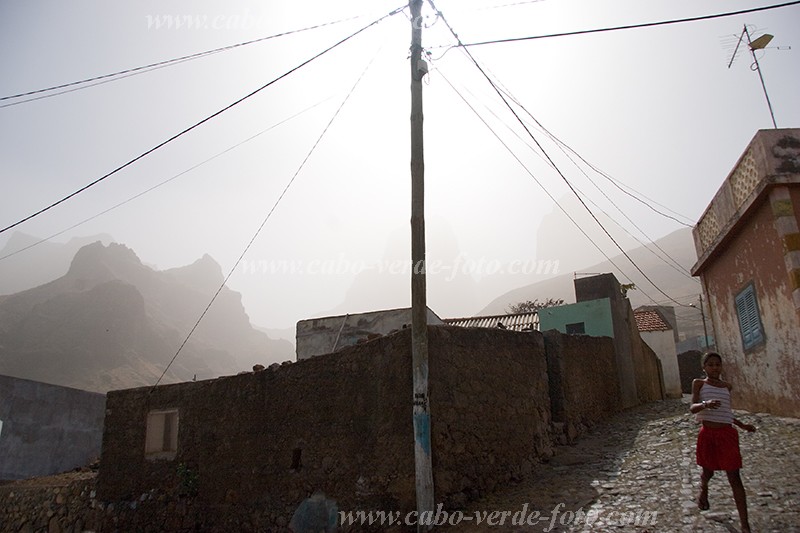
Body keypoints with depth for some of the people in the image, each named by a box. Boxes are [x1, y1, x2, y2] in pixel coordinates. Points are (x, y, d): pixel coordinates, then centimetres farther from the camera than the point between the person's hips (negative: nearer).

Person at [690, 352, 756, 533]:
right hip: (707, 434, -2)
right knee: (708, 471, 16)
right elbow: (692, 408, -14)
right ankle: (703, 490, 52)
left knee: (734, 477, -3)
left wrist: (742, 425, 20)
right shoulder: (699, 383, -2)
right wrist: (705, 404, -34)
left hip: (727, 434, 2)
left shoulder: (727, 386, 11)